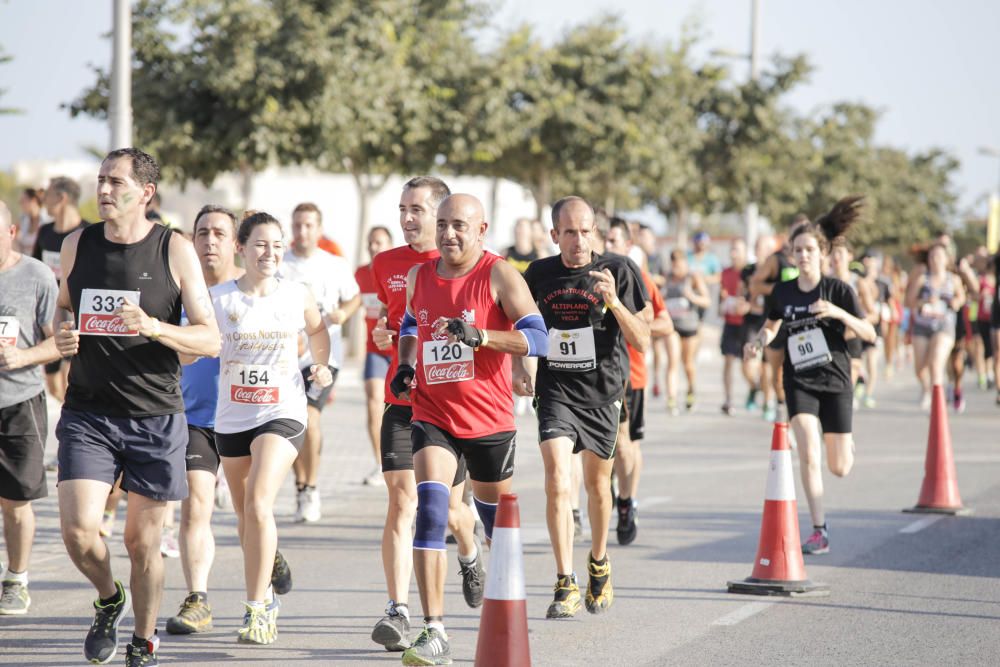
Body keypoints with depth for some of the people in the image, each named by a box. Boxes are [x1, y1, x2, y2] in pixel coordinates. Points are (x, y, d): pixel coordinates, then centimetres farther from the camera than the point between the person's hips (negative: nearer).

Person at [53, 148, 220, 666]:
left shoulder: (174, 250, -3)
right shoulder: (77, 245, 5)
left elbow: (210, 340, -4)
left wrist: (152, 327, -21)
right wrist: (60, 338, -1)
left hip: (155, 416, -2)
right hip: (87, 413, 2)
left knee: (143, 541, 5)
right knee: (78, 530, -13)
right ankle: (109, 599, 19)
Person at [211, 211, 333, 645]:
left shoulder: (298, 295, -1)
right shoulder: (218, 298, -3)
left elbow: (317, 330, 18)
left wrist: (321, 366, 8)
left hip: (282, 414, -3)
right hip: (231, 417, 3)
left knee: (258, 503, -21)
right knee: (244, 515, 15)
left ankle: (256, 609, -16)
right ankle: (265, 595, 38)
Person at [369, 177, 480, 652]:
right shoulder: (386, 264, 6)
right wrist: (382, 336, 2)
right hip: (402, 399, 2)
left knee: (448, 507, 10)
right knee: (402, 499, -13)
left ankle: (470, 556, 47)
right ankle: (397, 612, -17)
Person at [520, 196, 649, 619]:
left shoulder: (617, 271, -7)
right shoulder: (539, 274, -2)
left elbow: (642, 342, -9)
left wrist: (613, 301, -23)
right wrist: (516, 366, 0)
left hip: (603, 392, 0)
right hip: (556, 391, 0)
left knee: (597, 483, 16)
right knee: (557, 481, -18)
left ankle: (599, 562, 42)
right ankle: (566, 586, -18)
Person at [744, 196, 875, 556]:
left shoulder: (838, 290, -8)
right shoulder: (783, 291, 0)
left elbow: (869, 334, -9)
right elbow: (771, 325, 19)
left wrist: (838, 313, -25)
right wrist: (759, 341, -4)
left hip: (835, 381, -1)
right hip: (799, 381, 1)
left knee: (839, 468, 4)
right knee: (808, 456, -17)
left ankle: (846, 441, 43)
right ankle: (819, 531, -8)